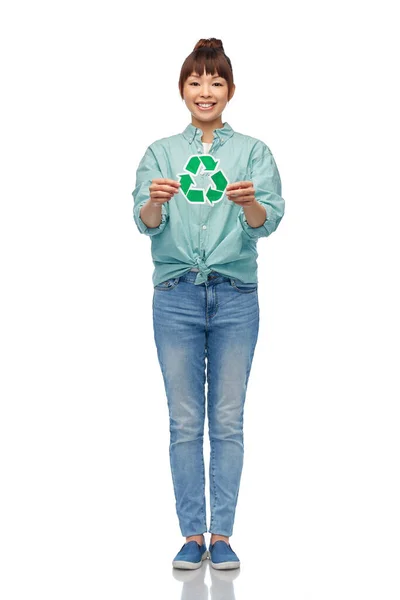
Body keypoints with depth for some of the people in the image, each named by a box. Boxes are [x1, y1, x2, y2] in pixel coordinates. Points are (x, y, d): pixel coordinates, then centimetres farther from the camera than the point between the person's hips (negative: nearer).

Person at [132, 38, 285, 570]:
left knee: (228, 422, 4)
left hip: (236, 297, 0)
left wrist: (249, 203, -31)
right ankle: (192, 535, 12)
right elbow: (145, 222, -5)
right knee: (185, 422, 4)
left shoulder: (253, 152, 5)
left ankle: (222, 535, 12)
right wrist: (155, 201, -28)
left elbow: (269, 220, -8)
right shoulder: (160, 153, 8)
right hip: (176, 296, 1)